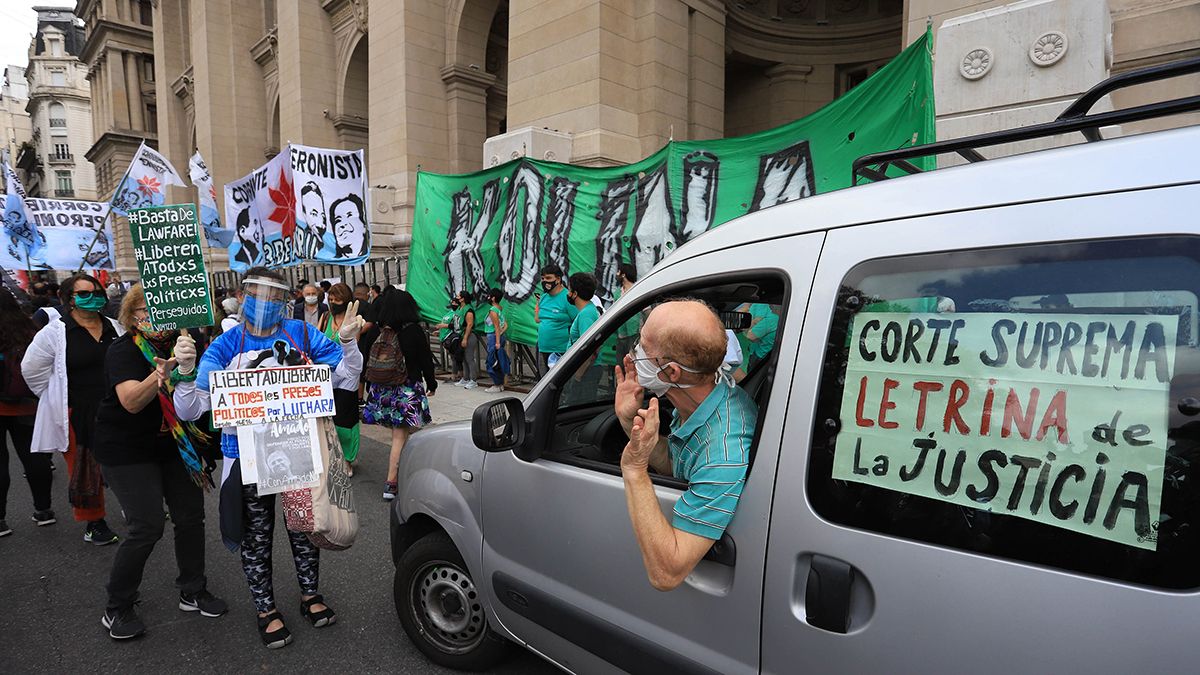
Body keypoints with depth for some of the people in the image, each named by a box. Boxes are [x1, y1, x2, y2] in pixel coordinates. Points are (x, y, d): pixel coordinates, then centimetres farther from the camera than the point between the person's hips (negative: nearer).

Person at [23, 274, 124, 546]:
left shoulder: (115, 329, 6)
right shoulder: (55, 332, -7)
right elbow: (32, 368, -2)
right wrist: (58, 398, 0)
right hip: (77, 415, -4)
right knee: (86, 470, 6)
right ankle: (94, 523, 20)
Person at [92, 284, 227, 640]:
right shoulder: (123, 350, -16)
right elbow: (131, 401, -32)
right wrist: (163, 371, -48)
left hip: (175, 444, 5)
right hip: (127, 450, -5)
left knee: (191, 516, 5)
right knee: (148, 526, -9)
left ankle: (193, 591, 22)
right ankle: (117, 608, 12)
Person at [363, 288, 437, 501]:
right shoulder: (414, 332, -11)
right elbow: (426, 361, -3)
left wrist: (370, 387, 15)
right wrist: (431, 383, 12)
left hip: (382, 388, 4)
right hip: (408, 389, -4)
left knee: (400, 434, 19)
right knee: (400, 437, 0)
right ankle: (391, 482, -2)